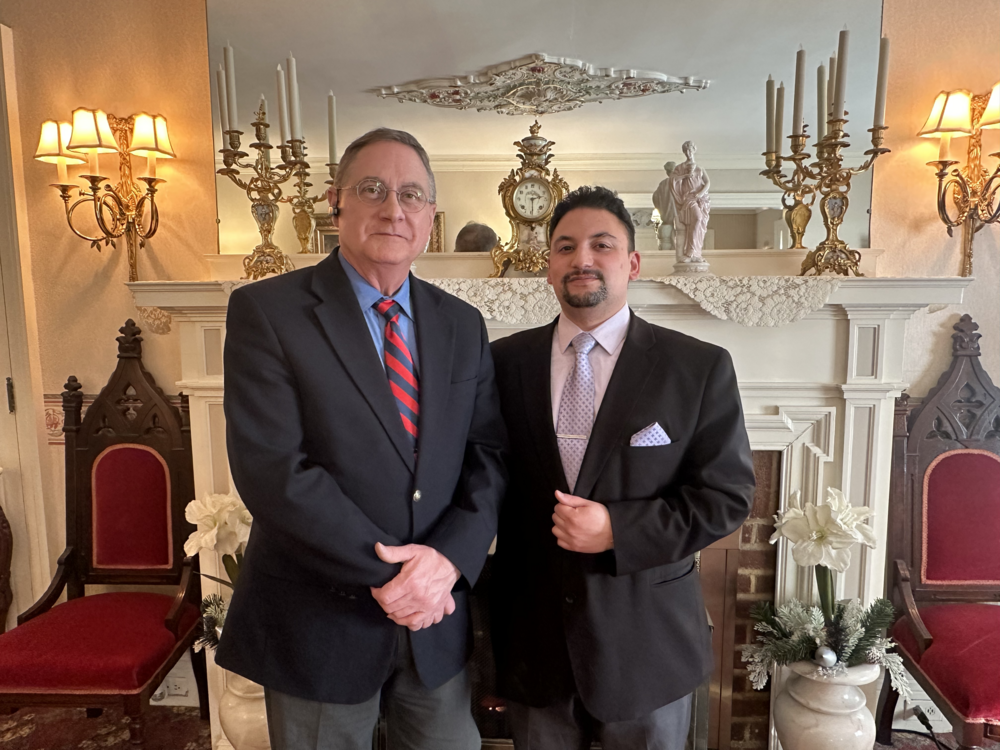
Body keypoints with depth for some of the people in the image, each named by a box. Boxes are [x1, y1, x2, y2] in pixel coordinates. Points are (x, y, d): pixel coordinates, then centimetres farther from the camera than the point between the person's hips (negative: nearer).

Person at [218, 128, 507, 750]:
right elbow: (271, 467, -18)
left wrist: (448, 557, -15)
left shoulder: (463, 325, 4)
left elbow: (490, 457, 1)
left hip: (439, 617, 4)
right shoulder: (266, 310, -10)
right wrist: (385, 575, -18)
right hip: (319, 622, -3)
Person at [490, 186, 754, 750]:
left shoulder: (700, 368, -7)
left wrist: (618, 530, -20)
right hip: (531, 642, 2)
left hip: (648, 645, -1)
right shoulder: (504, 363, -2)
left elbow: (727, 496, -7)